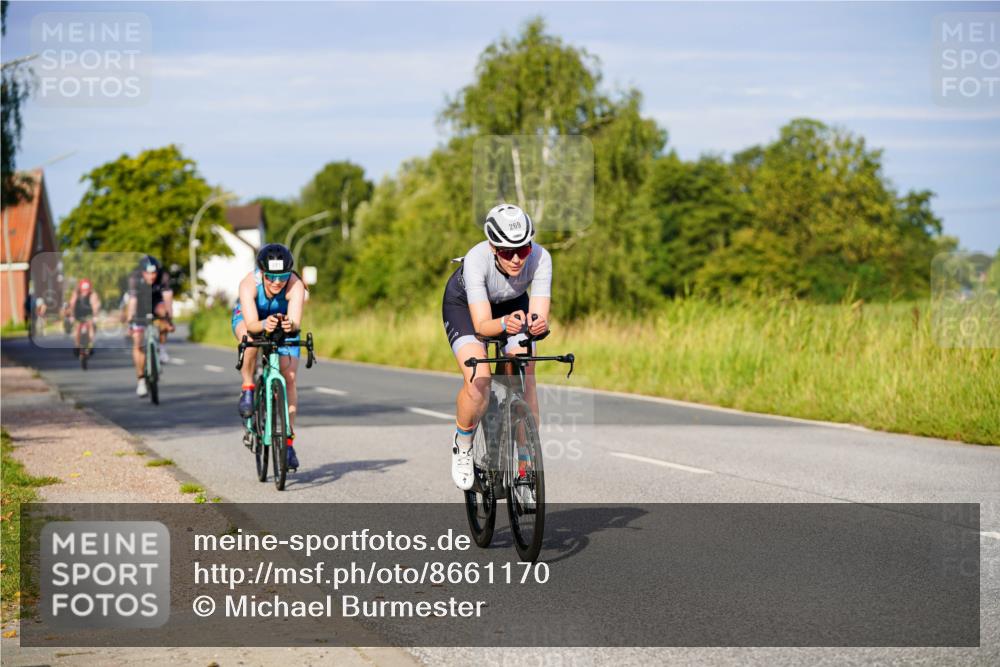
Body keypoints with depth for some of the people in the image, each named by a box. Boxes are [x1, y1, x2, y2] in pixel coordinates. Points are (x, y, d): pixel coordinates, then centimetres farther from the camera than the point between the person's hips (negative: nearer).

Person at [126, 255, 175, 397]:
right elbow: (132, 301, -31)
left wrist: (170, 319, -40)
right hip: (141, 305, -1)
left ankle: (161, 347, -13)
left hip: (156, 302, 1)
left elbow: (167, 298, -32)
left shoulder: (163, 277, -28)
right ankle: (141, 381, 0)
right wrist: (129, 323, -35)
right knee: (138, 344, -9)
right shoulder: (134, 278, -29)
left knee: (163, 312, -35)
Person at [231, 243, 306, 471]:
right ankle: (247, 388, -14)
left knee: (289, 378, -12)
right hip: (247, 318, -1)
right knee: (251, 337, -38)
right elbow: (251, 324, -46)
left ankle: (288, 441, -2)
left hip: (284, 322, 1)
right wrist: (264, 324, -67)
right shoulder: (249, 283, -36)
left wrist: (290, 325, -70)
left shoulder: (295, 285, -36)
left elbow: (296, 321, -48)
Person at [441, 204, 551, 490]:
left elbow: (540, 314, -38)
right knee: (478, 383, -23)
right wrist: (504, 324, -63)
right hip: (464, 304, -2)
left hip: (513, 304, 3)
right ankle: (462, 446, 4)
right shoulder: (476, 259, -39)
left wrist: (539, 324, -61)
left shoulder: (540, 257, -33)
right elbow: (481, 324, -42)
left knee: (526, 380, -16)